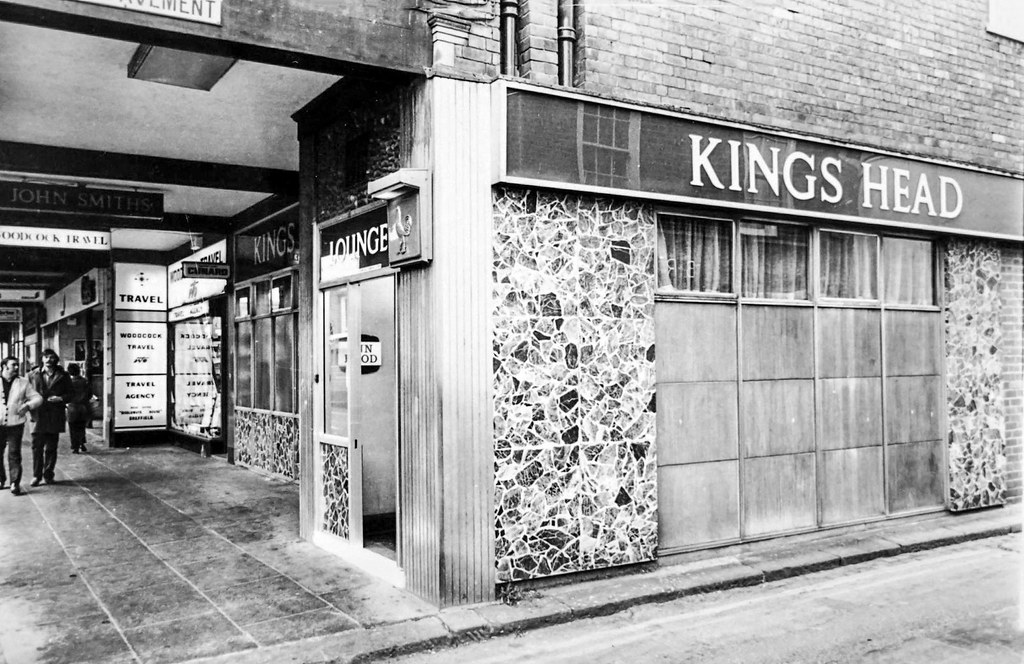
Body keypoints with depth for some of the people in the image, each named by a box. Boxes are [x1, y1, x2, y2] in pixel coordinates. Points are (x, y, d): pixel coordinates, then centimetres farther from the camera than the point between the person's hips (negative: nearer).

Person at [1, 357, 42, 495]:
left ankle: (15, 484, -1)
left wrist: (27, 405, -16)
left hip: (15, 424, -1)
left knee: (14, 454, -4)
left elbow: (38, 398, 4)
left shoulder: (23, 383, 7)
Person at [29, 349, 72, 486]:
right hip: (38, 417, 0)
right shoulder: (35, 376, 10)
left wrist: (61, 398, -11)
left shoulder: (63, 376, 7)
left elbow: (70, 394, 8)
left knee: (51, 448, 4)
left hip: (55, 417, 0)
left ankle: (48, 475, 14)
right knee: (37, 447, -2)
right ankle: (36, 475, 8)